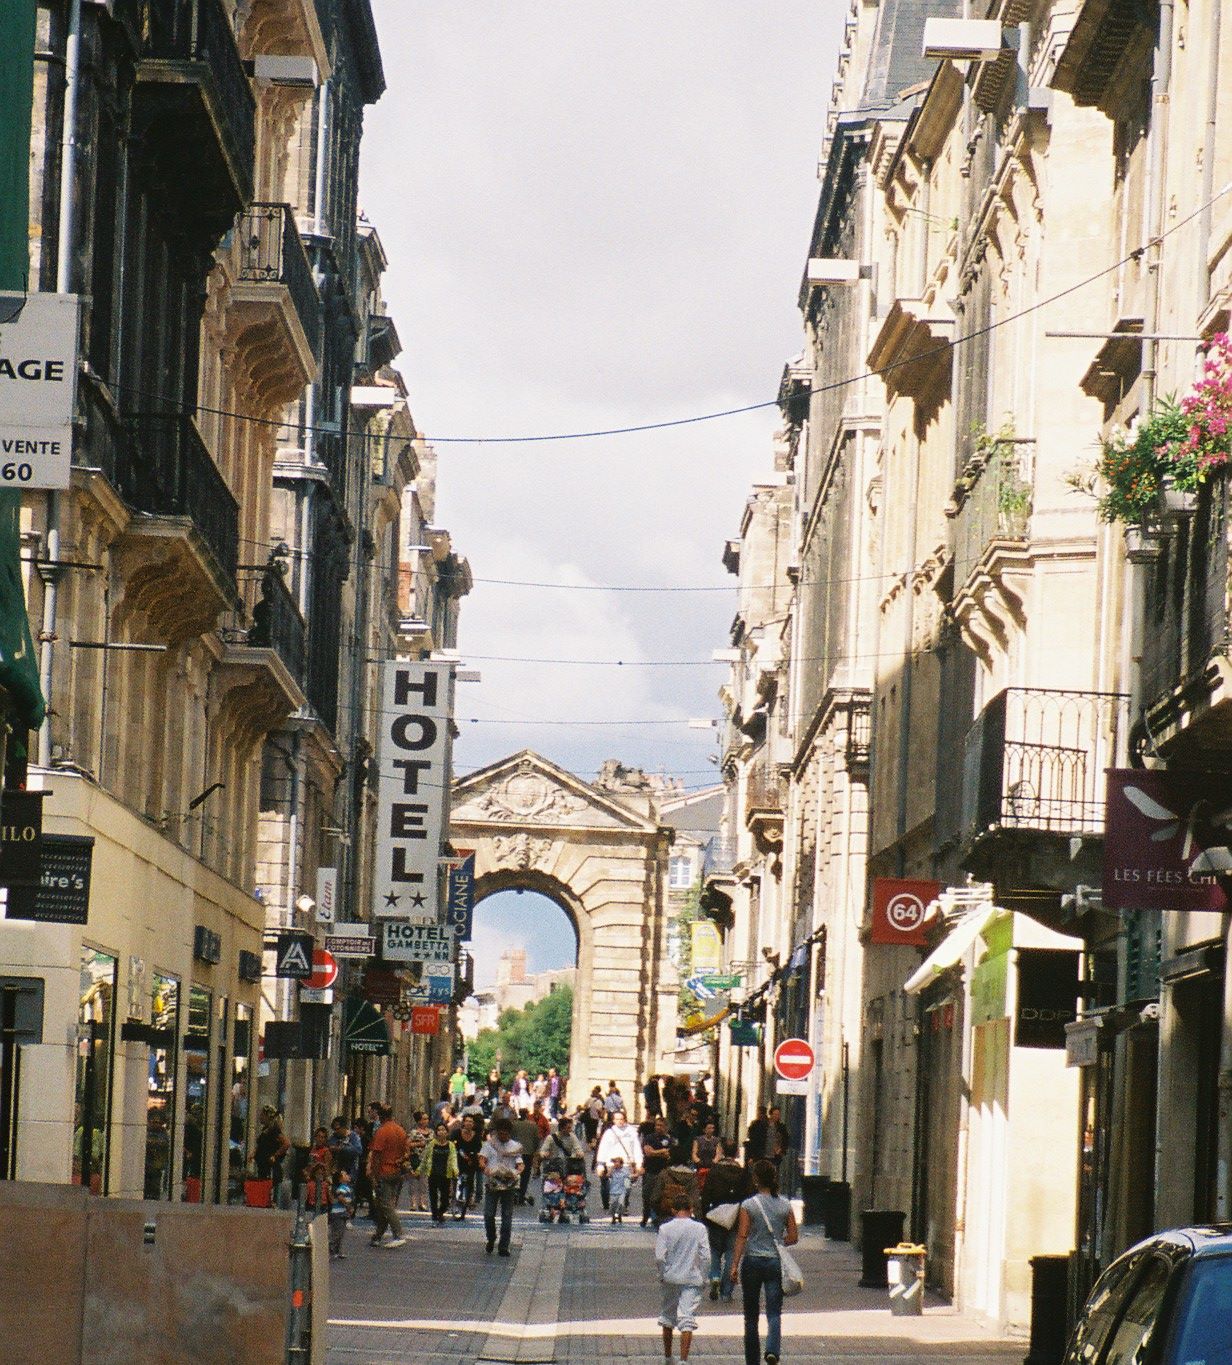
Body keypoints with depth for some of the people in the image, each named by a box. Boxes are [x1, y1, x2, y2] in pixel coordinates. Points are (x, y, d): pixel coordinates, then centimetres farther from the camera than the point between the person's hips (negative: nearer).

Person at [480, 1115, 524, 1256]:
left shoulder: (515, 1146, 9)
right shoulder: (489, 1144, 5)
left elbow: (520, 1164, 3)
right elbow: (482, 1159, -4)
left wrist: (517, 1172, -20)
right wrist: (486, 1169, -25)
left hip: (509, 1185, 1)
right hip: (492, 1184, -1)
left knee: (507, 1216, 0)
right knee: (488, 1214, -5)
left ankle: (504, 1246, 5)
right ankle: (491, 1239, 20)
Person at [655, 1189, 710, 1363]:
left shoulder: (665, 1229, -5)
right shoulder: (699, 1229, -6)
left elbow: (659, 1256, -9)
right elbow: (705, 1256, -7)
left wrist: (662, 1275, 6)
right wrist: (702, 1276, 5)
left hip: (670, 1278, 1)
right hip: (692, 1279, -1)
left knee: (668, 1318, 18)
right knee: (687, 1320, -3)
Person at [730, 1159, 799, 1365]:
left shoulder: (748, 1205, -8)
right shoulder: (785, 1206, 1)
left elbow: (742, 1237, -10)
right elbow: (793, 1238, 4)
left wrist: (735, 1265, -8)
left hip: (752, 1261, -1)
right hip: (776, 1262, 1)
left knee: (751, 1315, 11)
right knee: (774, 1312, -2)